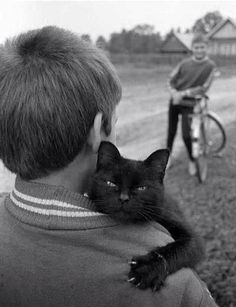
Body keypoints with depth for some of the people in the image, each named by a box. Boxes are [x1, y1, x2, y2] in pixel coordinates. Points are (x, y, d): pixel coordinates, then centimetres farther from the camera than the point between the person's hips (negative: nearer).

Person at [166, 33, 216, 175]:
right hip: (175, 101, 3)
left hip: (189, 104, -3)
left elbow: (203, 88, -15)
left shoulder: (210, 66, -9)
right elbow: (171, 80, 1)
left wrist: (183, 93, -20)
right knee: (171, 131, 11)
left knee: (186, 135, -8)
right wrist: (174, 92, -19)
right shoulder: (185, 63, -1)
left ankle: (192, 161, 16)